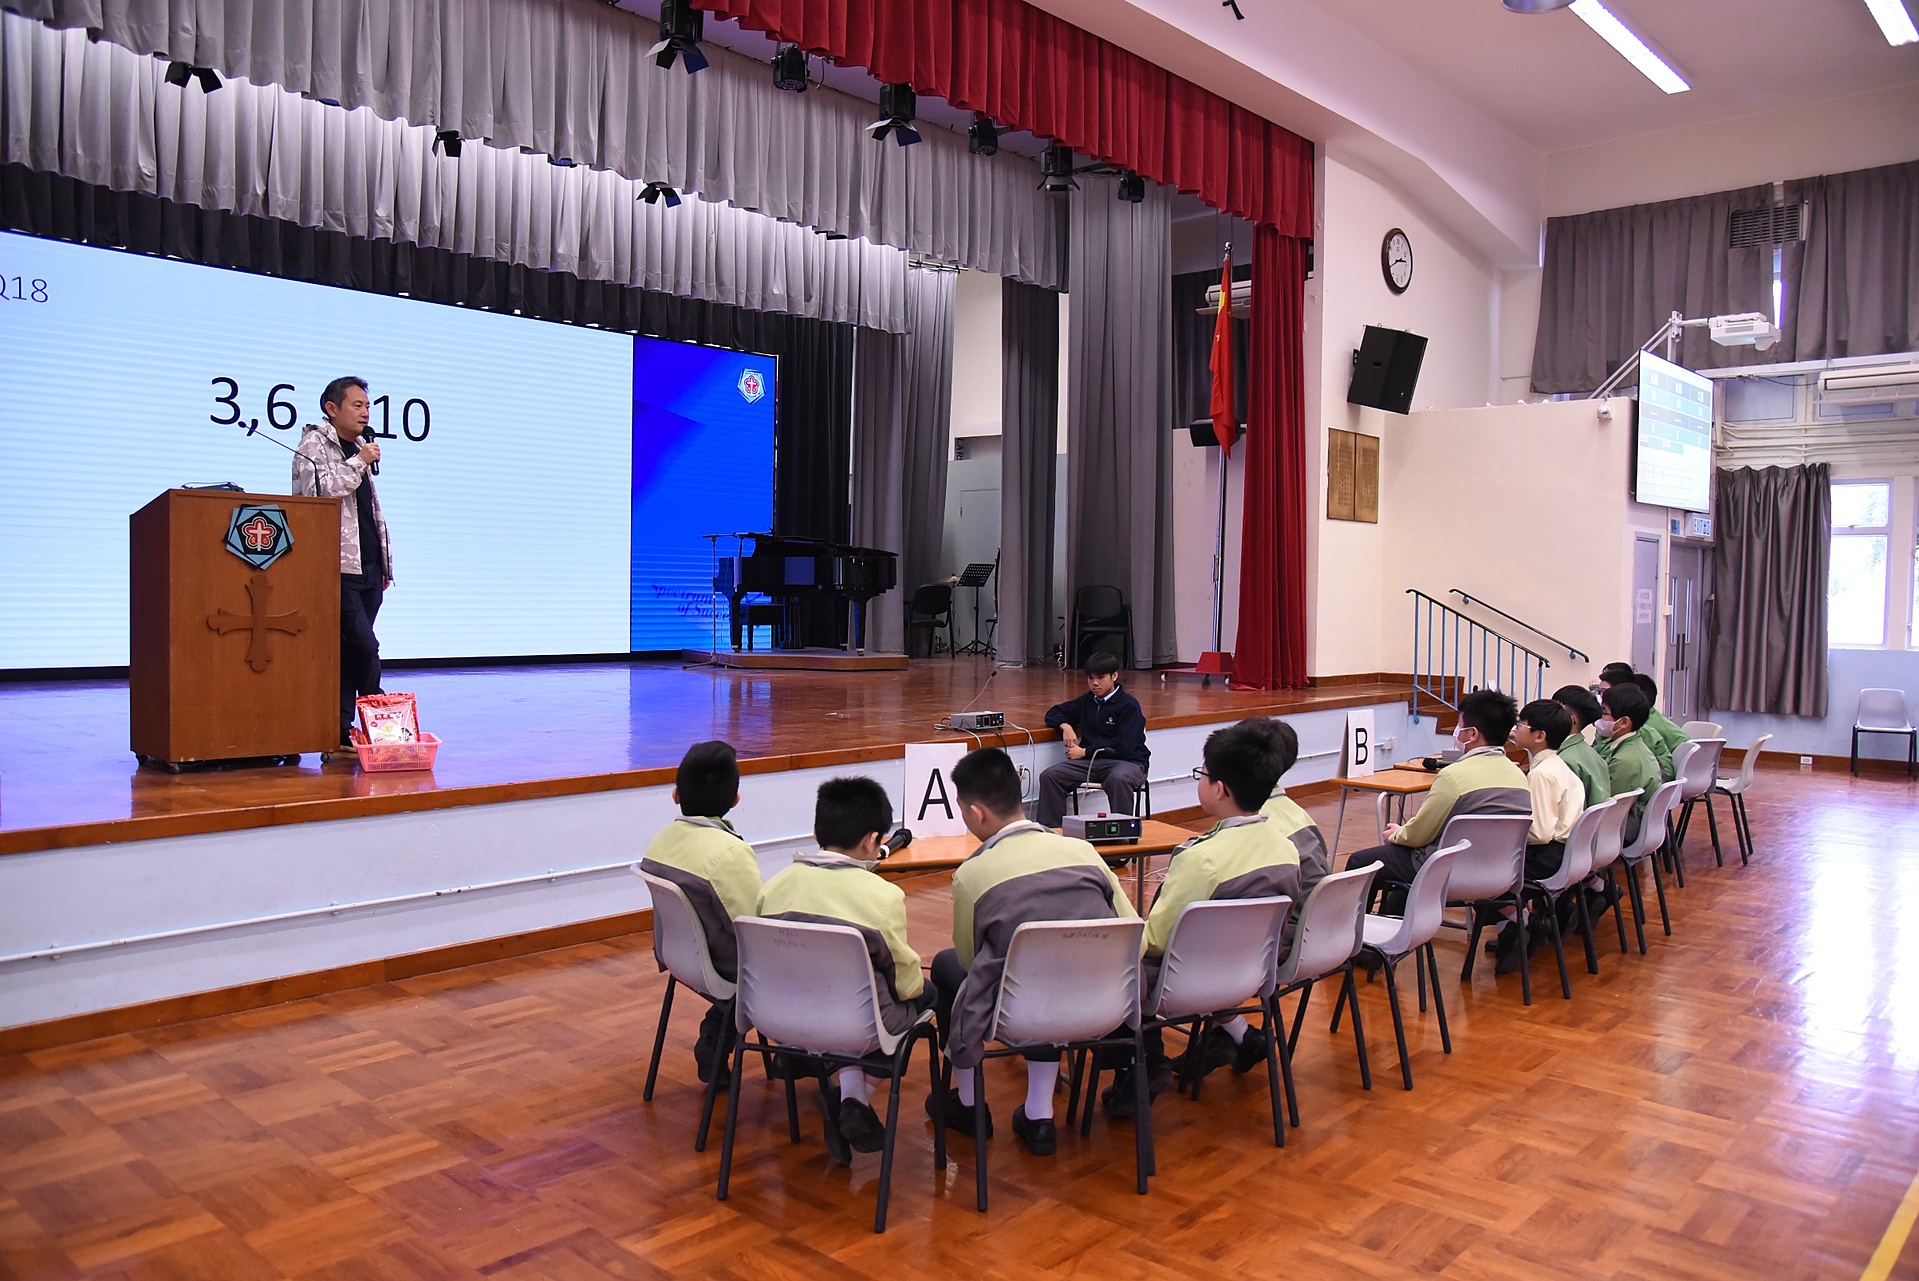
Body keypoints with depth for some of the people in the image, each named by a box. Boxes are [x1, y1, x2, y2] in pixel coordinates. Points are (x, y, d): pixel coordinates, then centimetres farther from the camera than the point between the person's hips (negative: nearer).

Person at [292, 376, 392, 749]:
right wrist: (359, 463, -12)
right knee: (364, 647, -14)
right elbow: (318, 492, -18)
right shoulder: (313, 445, -1)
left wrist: (385, 563, 21)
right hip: (338, 567, -7)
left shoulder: (361, 448, 23)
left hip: (369, 569, 8)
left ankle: (341, 734, 9)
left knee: (349, 652, 6)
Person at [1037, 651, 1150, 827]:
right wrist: (1065, 726, 5)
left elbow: (1122, 746, -13)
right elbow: (1053, 713, 29)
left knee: (1118, 779, -42)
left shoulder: (1129, 705, -4)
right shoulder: (1086, 701, 17)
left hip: (1126, 760, -6)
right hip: (1090, 760, 6)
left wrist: (1085, 752, -8)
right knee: (1049, 776, -18)